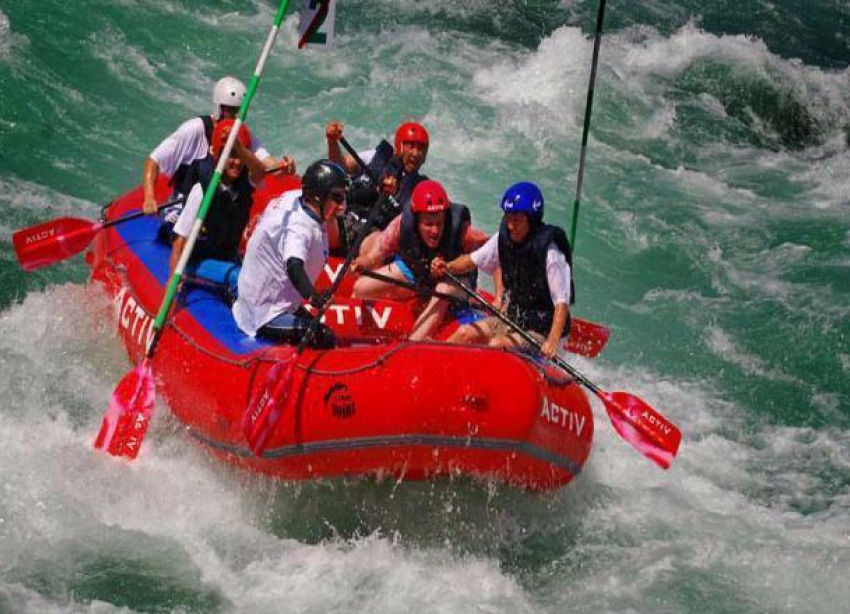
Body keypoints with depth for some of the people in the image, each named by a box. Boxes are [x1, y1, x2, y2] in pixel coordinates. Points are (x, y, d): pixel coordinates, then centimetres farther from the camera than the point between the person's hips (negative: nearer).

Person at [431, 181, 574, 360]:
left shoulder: (550, 254, -23)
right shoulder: (504, 238, -4)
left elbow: (562, 303, -26)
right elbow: (472, 260, 9)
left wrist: (553, 342, -40)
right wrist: (447, 267, -12)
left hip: (541, 331, -7)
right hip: (512, 320, 7)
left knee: (496, 344, -28)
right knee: (465, 334, -8)